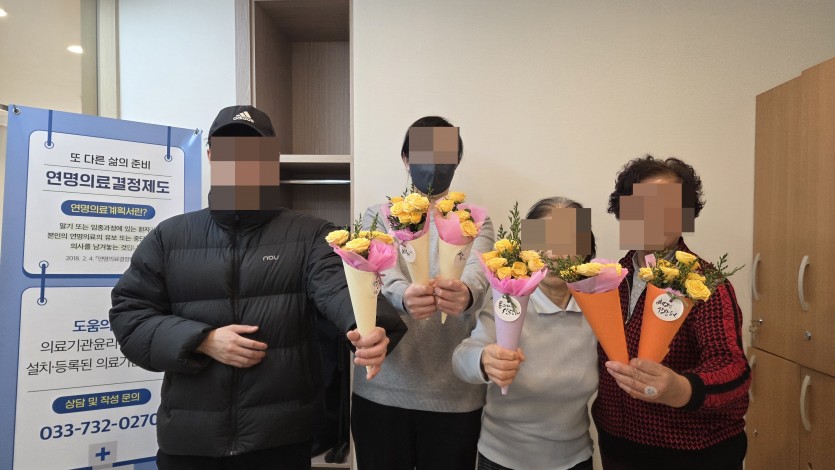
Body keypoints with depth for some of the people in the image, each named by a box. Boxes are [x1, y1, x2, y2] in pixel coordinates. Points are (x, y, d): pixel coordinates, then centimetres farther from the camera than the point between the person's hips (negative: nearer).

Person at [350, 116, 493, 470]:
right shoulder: (378, 216, 4)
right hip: (383, 388, 0)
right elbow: (382, 273, -15)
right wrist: (404, 296, -37)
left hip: (455, 392, 0)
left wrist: (465, 293, -39)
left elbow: (478, 272, -16)